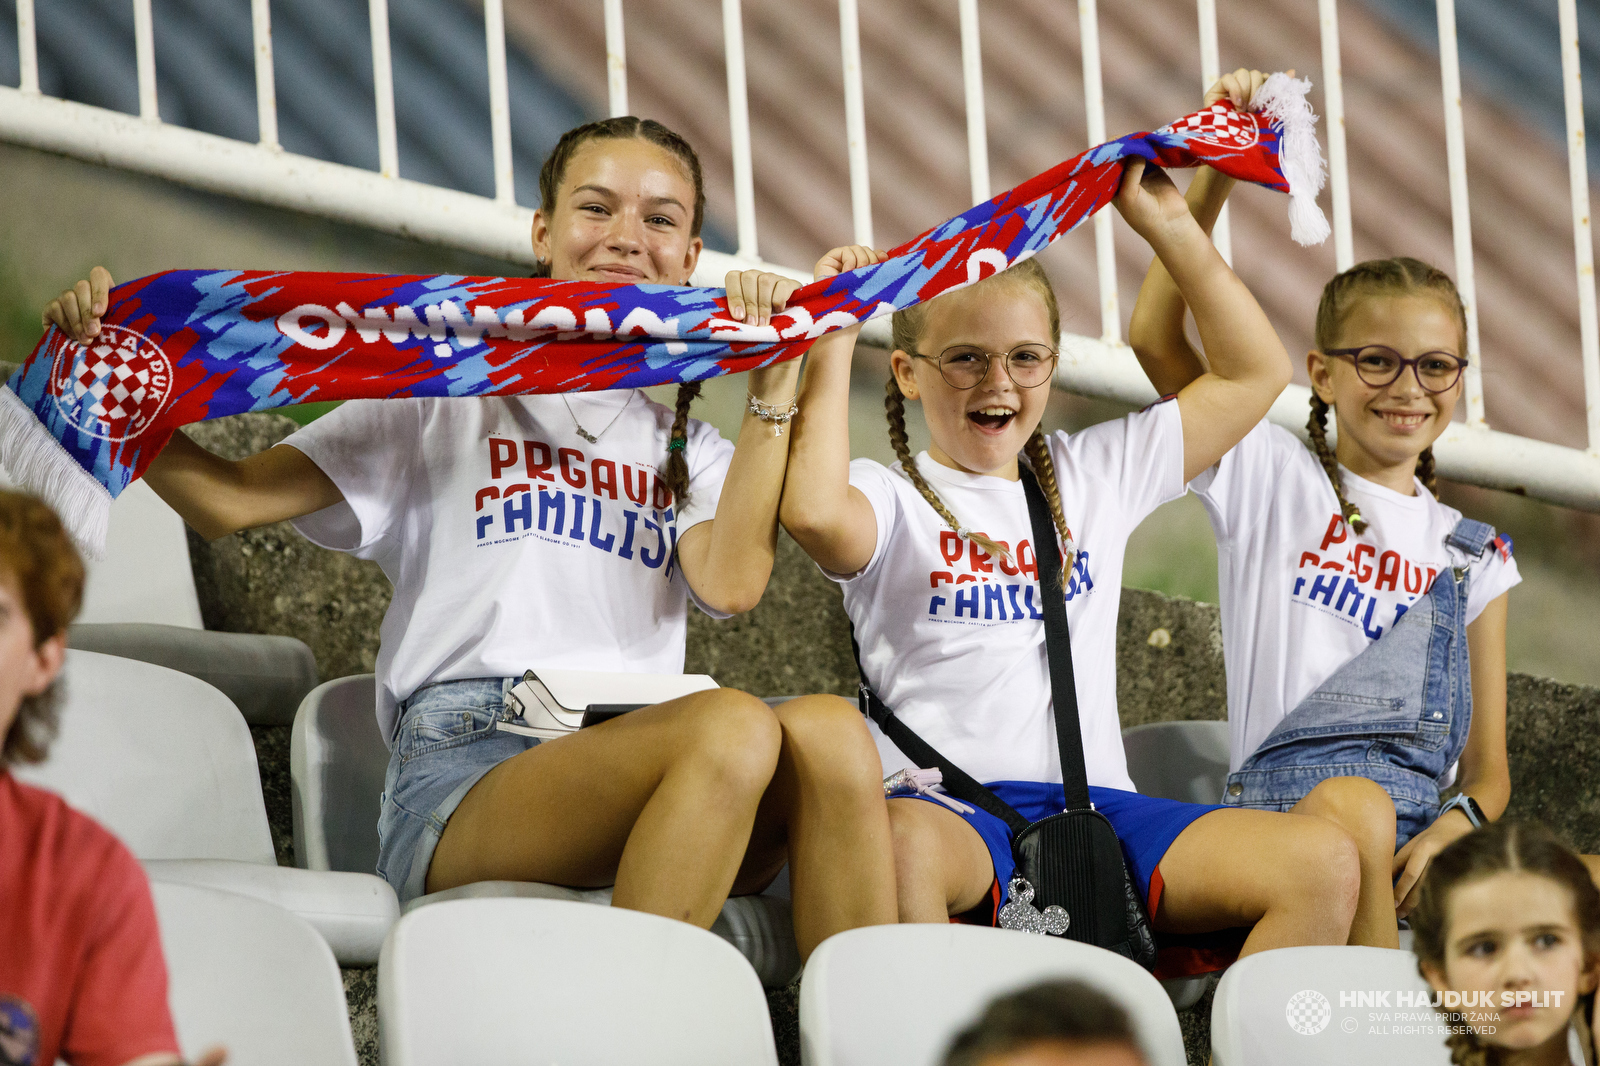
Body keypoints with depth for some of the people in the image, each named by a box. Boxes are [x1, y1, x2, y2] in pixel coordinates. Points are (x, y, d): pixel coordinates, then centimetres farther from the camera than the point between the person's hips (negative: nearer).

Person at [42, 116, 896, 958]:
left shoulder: (688, 449, 28)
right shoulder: (447, 401, 20)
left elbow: (730, 583, 5)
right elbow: (226, 500, 10)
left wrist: (774, 387, 6)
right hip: (459, 779, -3)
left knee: (826, 728, -32)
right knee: (733, 724, -35)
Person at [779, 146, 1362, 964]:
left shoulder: (1095, 475, 22)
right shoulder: (893, 498, 6)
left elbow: (1254, 373, 25)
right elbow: (814, 513, -19)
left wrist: (1170, 228, 20)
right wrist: (832, 342, -9)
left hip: (1099, 808, 5)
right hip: (952, 809, -5)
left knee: (1323, 862, -20)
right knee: (899, 841, -43)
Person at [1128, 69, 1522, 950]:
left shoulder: (1472, 557, 22)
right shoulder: (1274, 480, 14)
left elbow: (1488, 766, 17)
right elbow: (1154, 337, -2)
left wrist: (1458, 824, -7)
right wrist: (1213, 179, -8)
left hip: (1417, 838, 4)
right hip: (1279, 800, -3)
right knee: (1351, 804, -41)